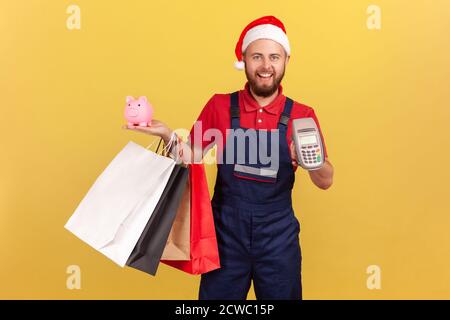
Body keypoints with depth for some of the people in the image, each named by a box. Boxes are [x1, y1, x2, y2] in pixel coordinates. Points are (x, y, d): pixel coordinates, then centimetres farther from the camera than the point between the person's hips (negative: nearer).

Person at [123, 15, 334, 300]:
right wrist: (167, 135, -16)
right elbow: (190, 158, 2)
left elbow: (325, 182, -3)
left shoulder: (302, 115, -6)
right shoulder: (220, 106, -4)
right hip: (225, 232, 1)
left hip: (278, 237, 0)